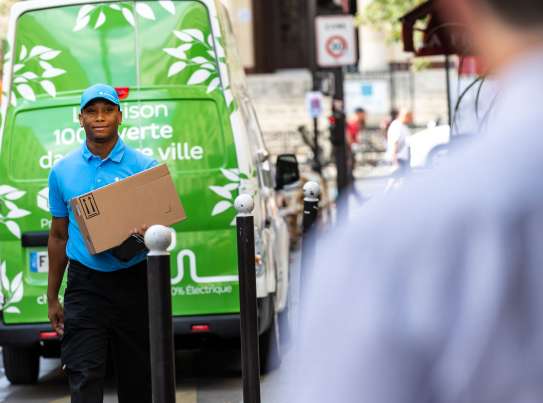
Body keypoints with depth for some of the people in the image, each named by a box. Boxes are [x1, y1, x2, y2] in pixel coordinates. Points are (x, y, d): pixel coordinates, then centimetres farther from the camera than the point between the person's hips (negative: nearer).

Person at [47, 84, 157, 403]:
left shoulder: (144, 167, 0)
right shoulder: (63, 171, 6)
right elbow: (59, 236, 13)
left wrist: (148, 232, -22)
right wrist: (52, 298, 12)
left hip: (134, 283, 0)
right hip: (85, 286, 1)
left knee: (137, 377, 8)